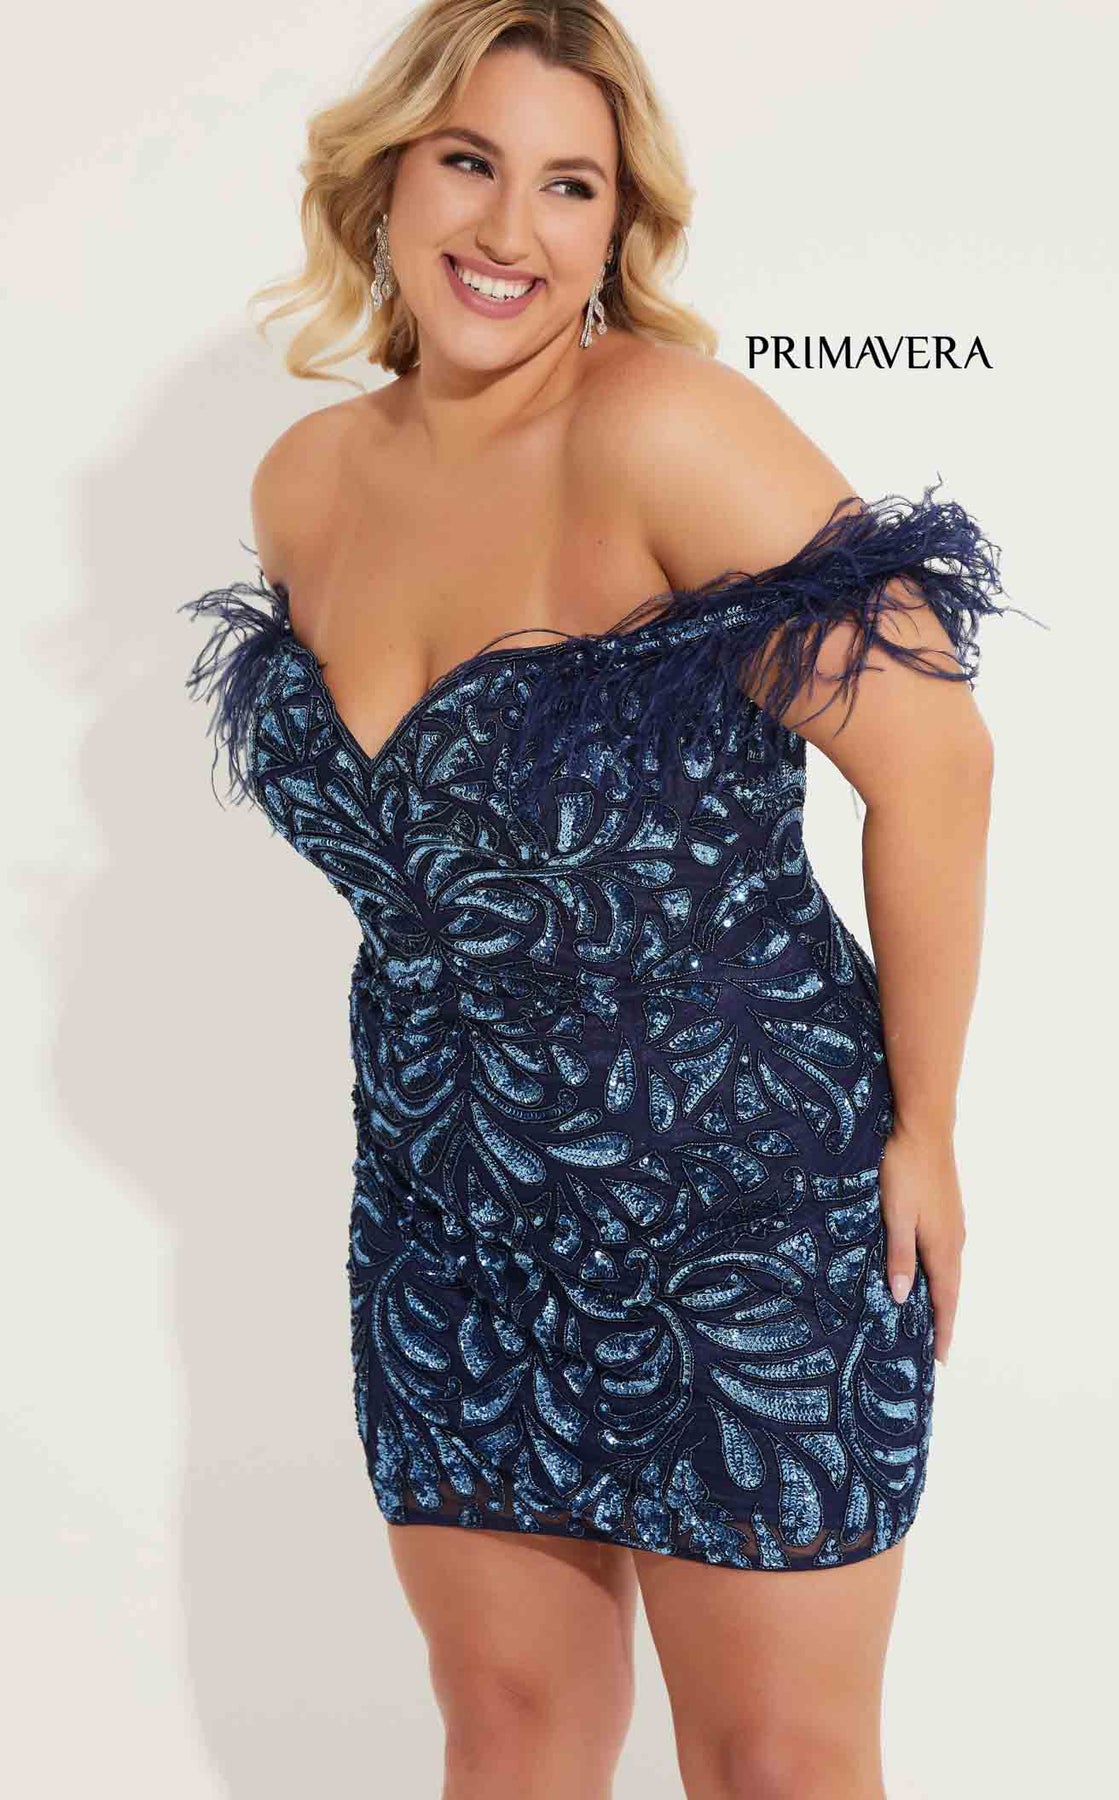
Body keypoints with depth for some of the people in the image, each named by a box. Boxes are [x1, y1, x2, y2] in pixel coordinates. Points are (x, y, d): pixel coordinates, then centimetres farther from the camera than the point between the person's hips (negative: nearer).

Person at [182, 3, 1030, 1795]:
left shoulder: (658, 429, -19)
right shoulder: (304, 486, 2)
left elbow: (933, 760, -18)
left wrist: (924, 1137, -10)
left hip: (745, 1205, -5)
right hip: (449, 1226, 6)